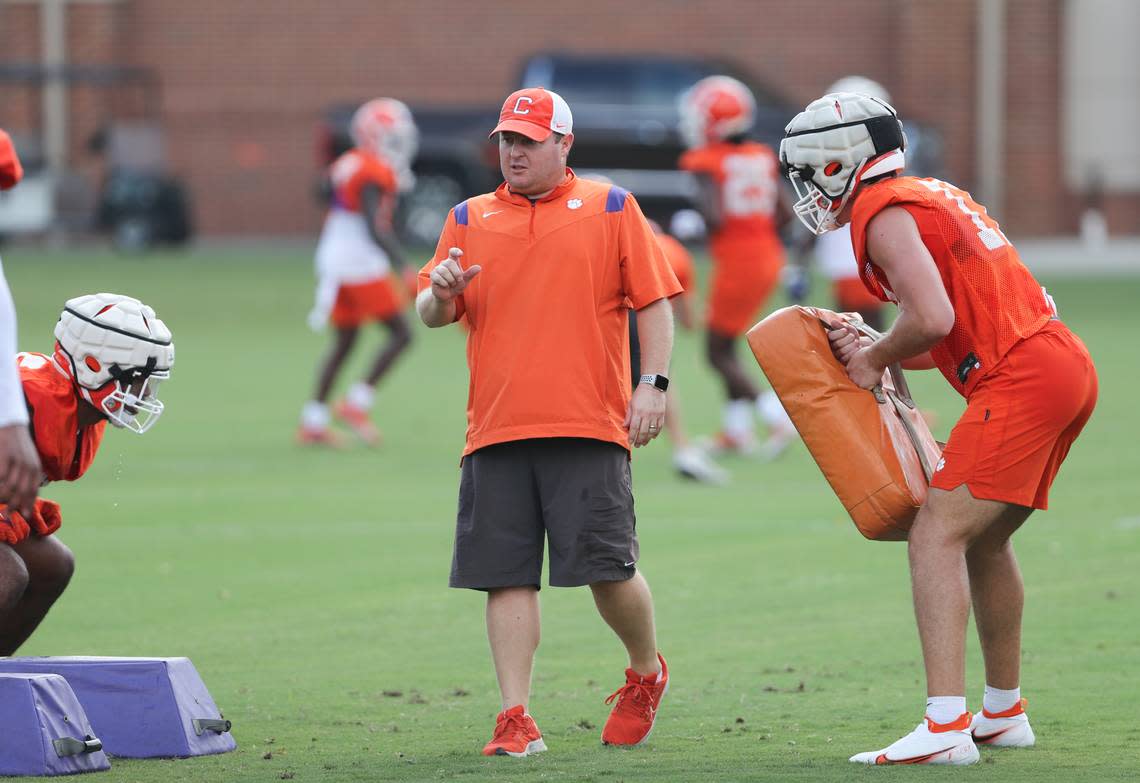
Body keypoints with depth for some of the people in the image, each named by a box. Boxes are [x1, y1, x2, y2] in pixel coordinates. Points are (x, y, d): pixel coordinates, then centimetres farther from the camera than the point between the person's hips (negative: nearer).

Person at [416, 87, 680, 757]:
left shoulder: (611, 210, 8)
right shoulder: (469, 219, 16)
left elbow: (654, 301, 5)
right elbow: (433, 314, 14)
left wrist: (654, 384, -6)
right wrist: (442, 293, -10)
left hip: (589, 426, -3)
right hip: (496, 427, 3)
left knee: (608, 569, -6)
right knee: (508, 576, -2)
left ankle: (648, 672, 21)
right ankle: (517, 721, 1)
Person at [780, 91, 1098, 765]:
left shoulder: (884, 214, -7)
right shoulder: (937, 196, 23)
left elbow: (933, 319, -19)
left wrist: (877, 357, -1)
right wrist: (872, 352, 11)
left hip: (1021, 378, -10)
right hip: (1071, 364, 10)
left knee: (937, 537, -12)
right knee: (985, 540, 22)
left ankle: (945, 727, -21)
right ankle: (1005, 713, 33)